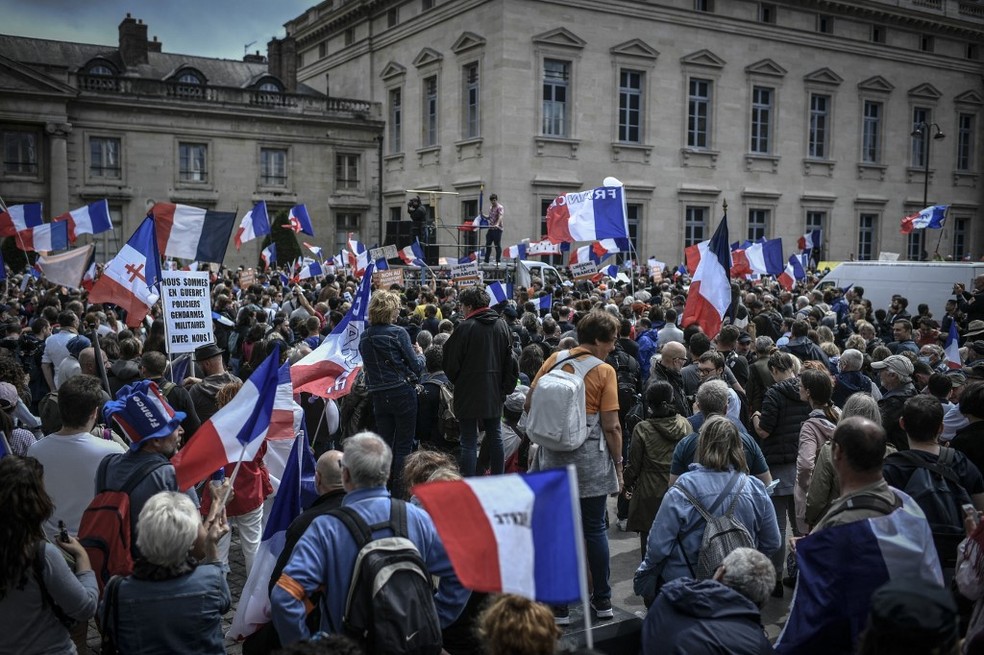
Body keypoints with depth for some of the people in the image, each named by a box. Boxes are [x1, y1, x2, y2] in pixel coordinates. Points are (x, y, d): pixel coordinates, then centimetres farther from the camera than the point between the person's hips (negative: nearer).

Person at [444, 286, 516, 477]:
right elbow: (510, 360, 6)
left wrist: (456, 381, 9)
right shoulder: (502, 325, 2)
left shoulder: (465, 327, -15)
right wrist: (506, 387, 12)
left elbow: (451, 363, -9)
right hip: (494, 392, 5)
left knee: (469, 441, 1)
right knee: (495, 436, 17)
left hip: (469, 392, -5)